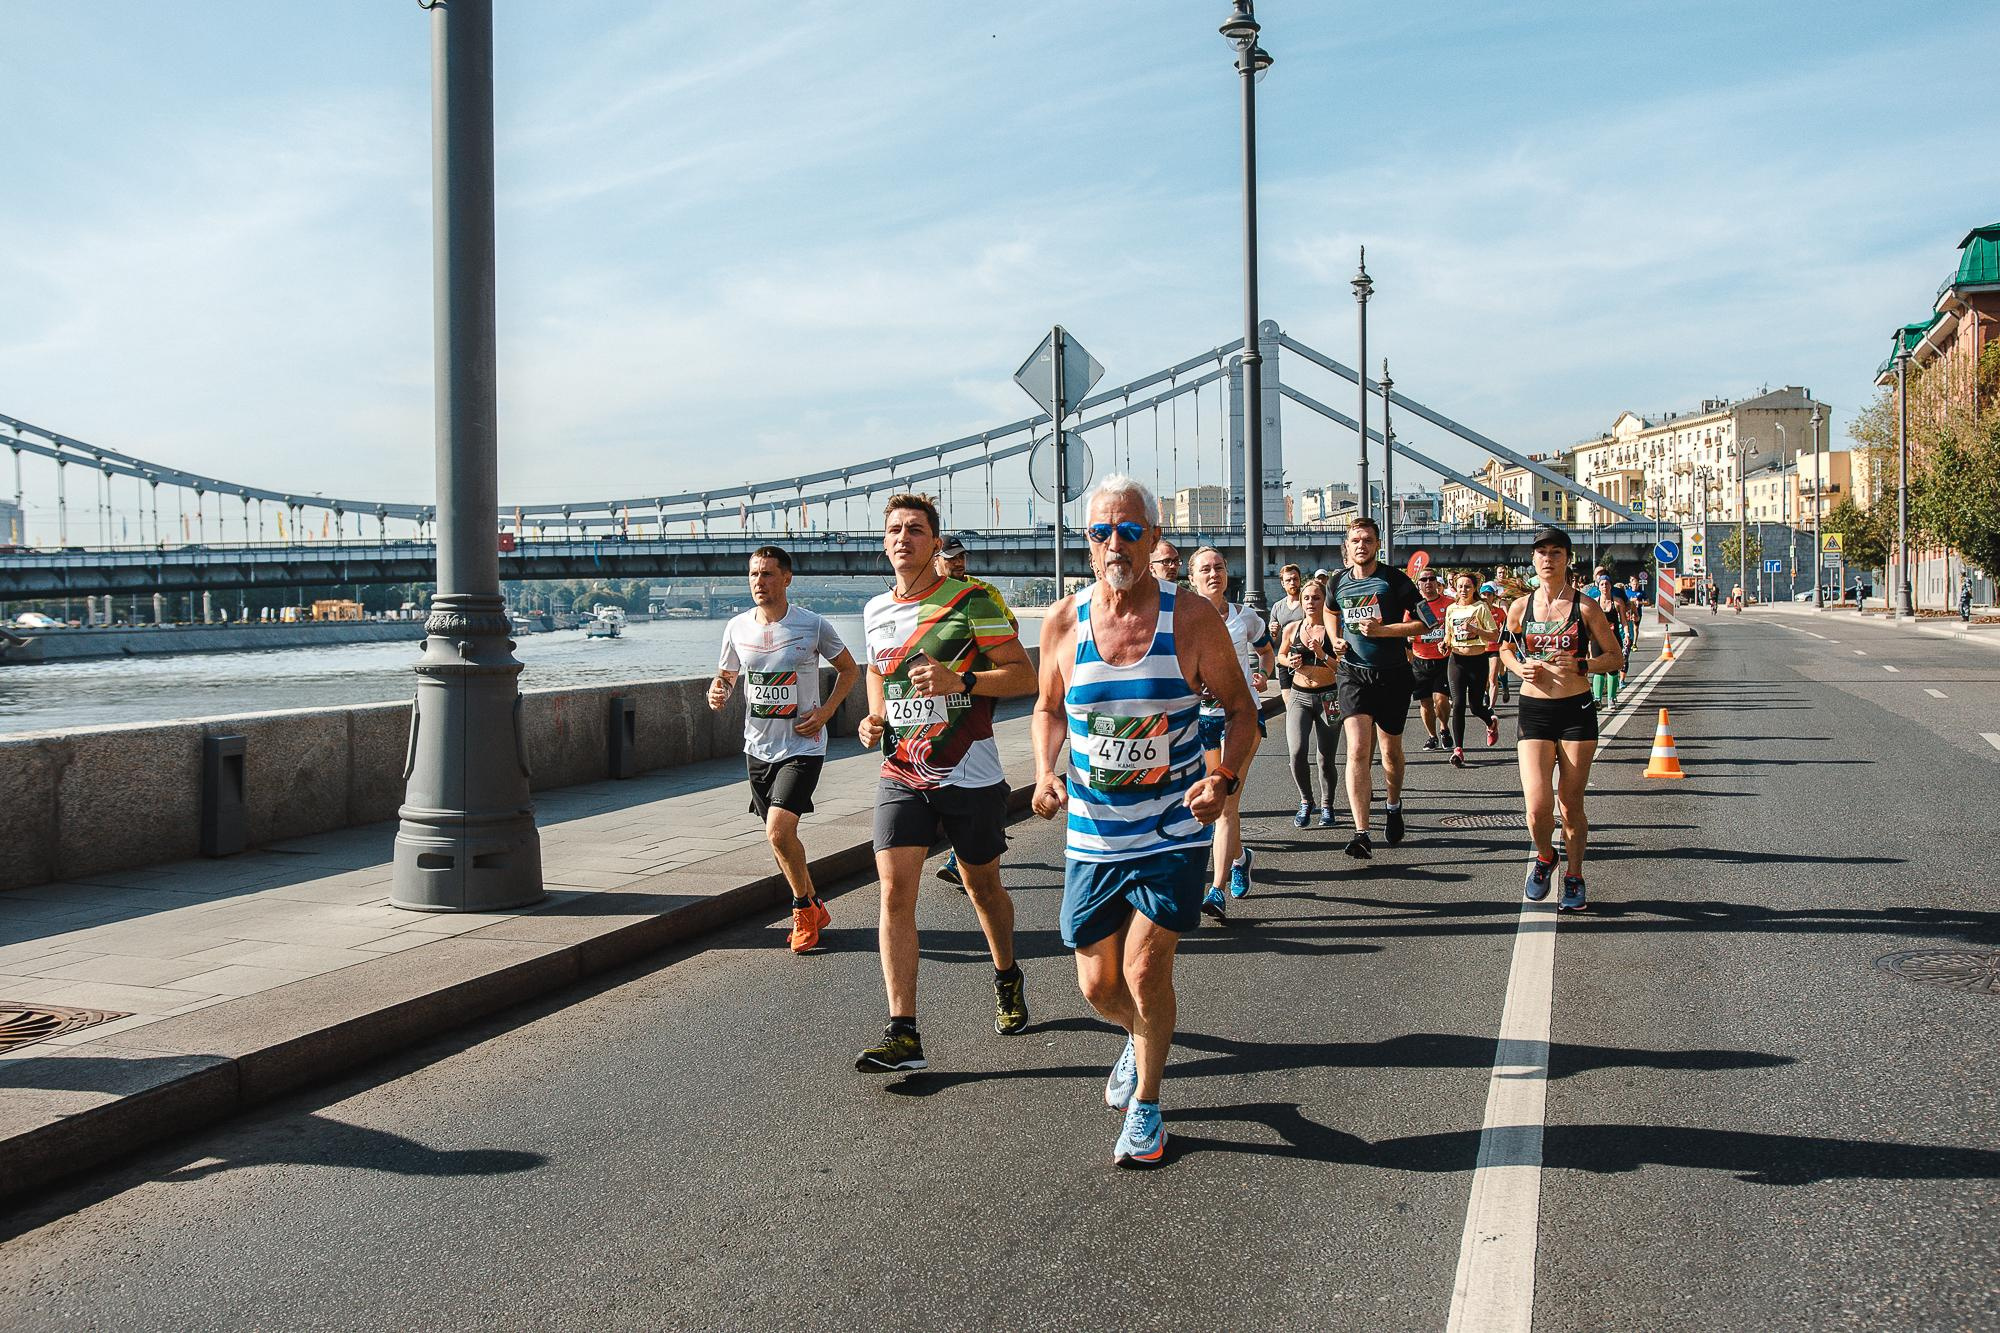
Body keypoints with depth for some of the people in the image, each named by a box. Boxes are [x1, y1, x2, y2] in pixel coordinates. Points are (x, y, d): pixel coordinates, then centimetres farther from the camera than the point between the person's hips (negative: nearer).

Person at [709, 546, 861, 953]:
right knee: (781, 836, 14)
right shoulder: (737, 627, 1)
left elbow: (849, 669, 5)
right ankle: (814, 909, 33)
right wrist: (718, 692, -8)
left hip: (802, 747, -5)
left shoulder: (814, 625, -9)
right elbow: (725, 675, 16)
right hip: (758, 748, 5)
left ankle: (803, 908, 3)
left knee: (778, 832, -19)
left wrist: (826, 711, -8)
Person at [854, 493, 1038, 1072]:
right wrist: (874, 718, 7)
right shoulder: (874, 612, 9)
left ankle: (1007, 980, 41)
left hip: (969, 774, -3)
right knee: (895, 893, -9)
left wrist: (960, 680, -25)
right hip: (900, 774, 4)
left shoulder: (971, 600, -8)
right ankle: (903, 1034, -9)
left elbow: (1025, 675, -10)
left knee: (982, 886, 12)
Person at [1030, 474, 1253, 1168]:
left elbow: (1240, 710, -1)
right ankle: (1144, 1034, 46)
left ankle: (1146, 1105, 15)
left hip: (1174, 831, -3)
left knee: (1144, 969, -10)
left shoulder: (1191, 618, -9)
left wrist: (1224, 778, -19)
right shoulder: (1063, 622, -3)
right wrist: (1046, 773, -5)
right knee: (1098, 985, 9)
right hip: (1092, 834, 3)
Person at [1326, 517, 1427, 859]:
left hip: (1392, 674, -1)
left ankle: (1394, 805, 42)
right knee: (1357, 750, -13)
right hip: (1353, 673, 1)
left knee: (1390, 751, 13)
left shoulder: (1394, 580, -7)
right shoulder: (1338, 583, 4)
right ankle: (1361, 833, -17)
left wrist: (1383, 630, -20)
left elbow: (1423, 622, -9)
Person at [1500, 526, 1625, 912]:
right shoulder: (1520, 608, 3)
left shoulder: (1585, 607, -2)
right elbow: (1506, 649, 20)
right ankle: (1545, 857, 21)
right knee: (1537, 807, -10)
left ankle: (1575, 877, 24)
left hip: (1576, 710, -1)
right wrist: (1520, 668, -1)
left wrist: (1580, 665, -15)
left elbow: (1616, 658, 2)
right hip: (1534, 711, 1)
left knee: (1571, 804, 4)